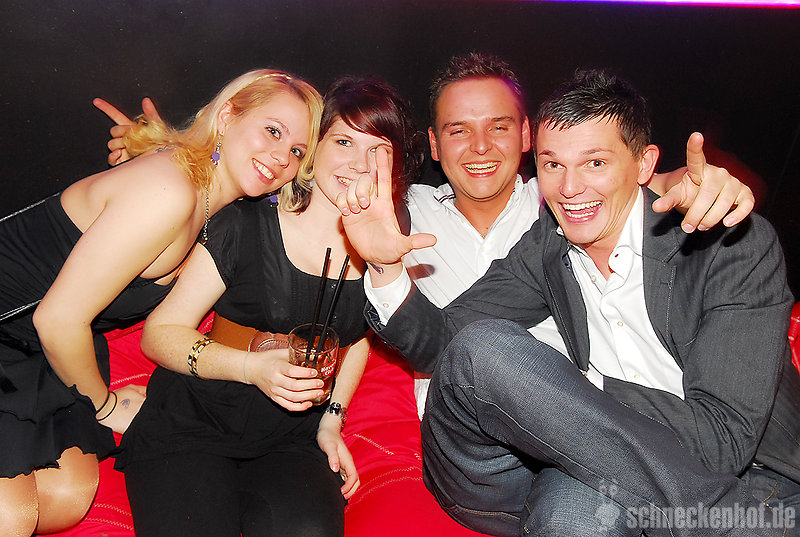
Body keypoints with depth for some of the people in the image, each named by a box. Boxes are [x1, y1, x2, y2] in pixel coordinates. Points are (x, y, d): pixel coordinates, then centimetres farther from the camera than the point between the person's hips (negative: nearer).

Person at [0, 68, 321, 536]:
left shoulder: (212, 207, 1)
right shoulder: (168, 191, -28)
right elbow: (59, 318, -25)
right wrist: (104, 404, -5)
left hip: (38, 346, 9)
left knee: (68, 497, -3)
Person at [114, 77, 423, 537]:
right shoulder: (248, 226, -9)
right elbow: (160, 333, -6)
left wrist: (332, 418, 8)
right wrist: (254, 367, -21)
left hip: (291, 439, 3)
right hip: (192, 425, -2)